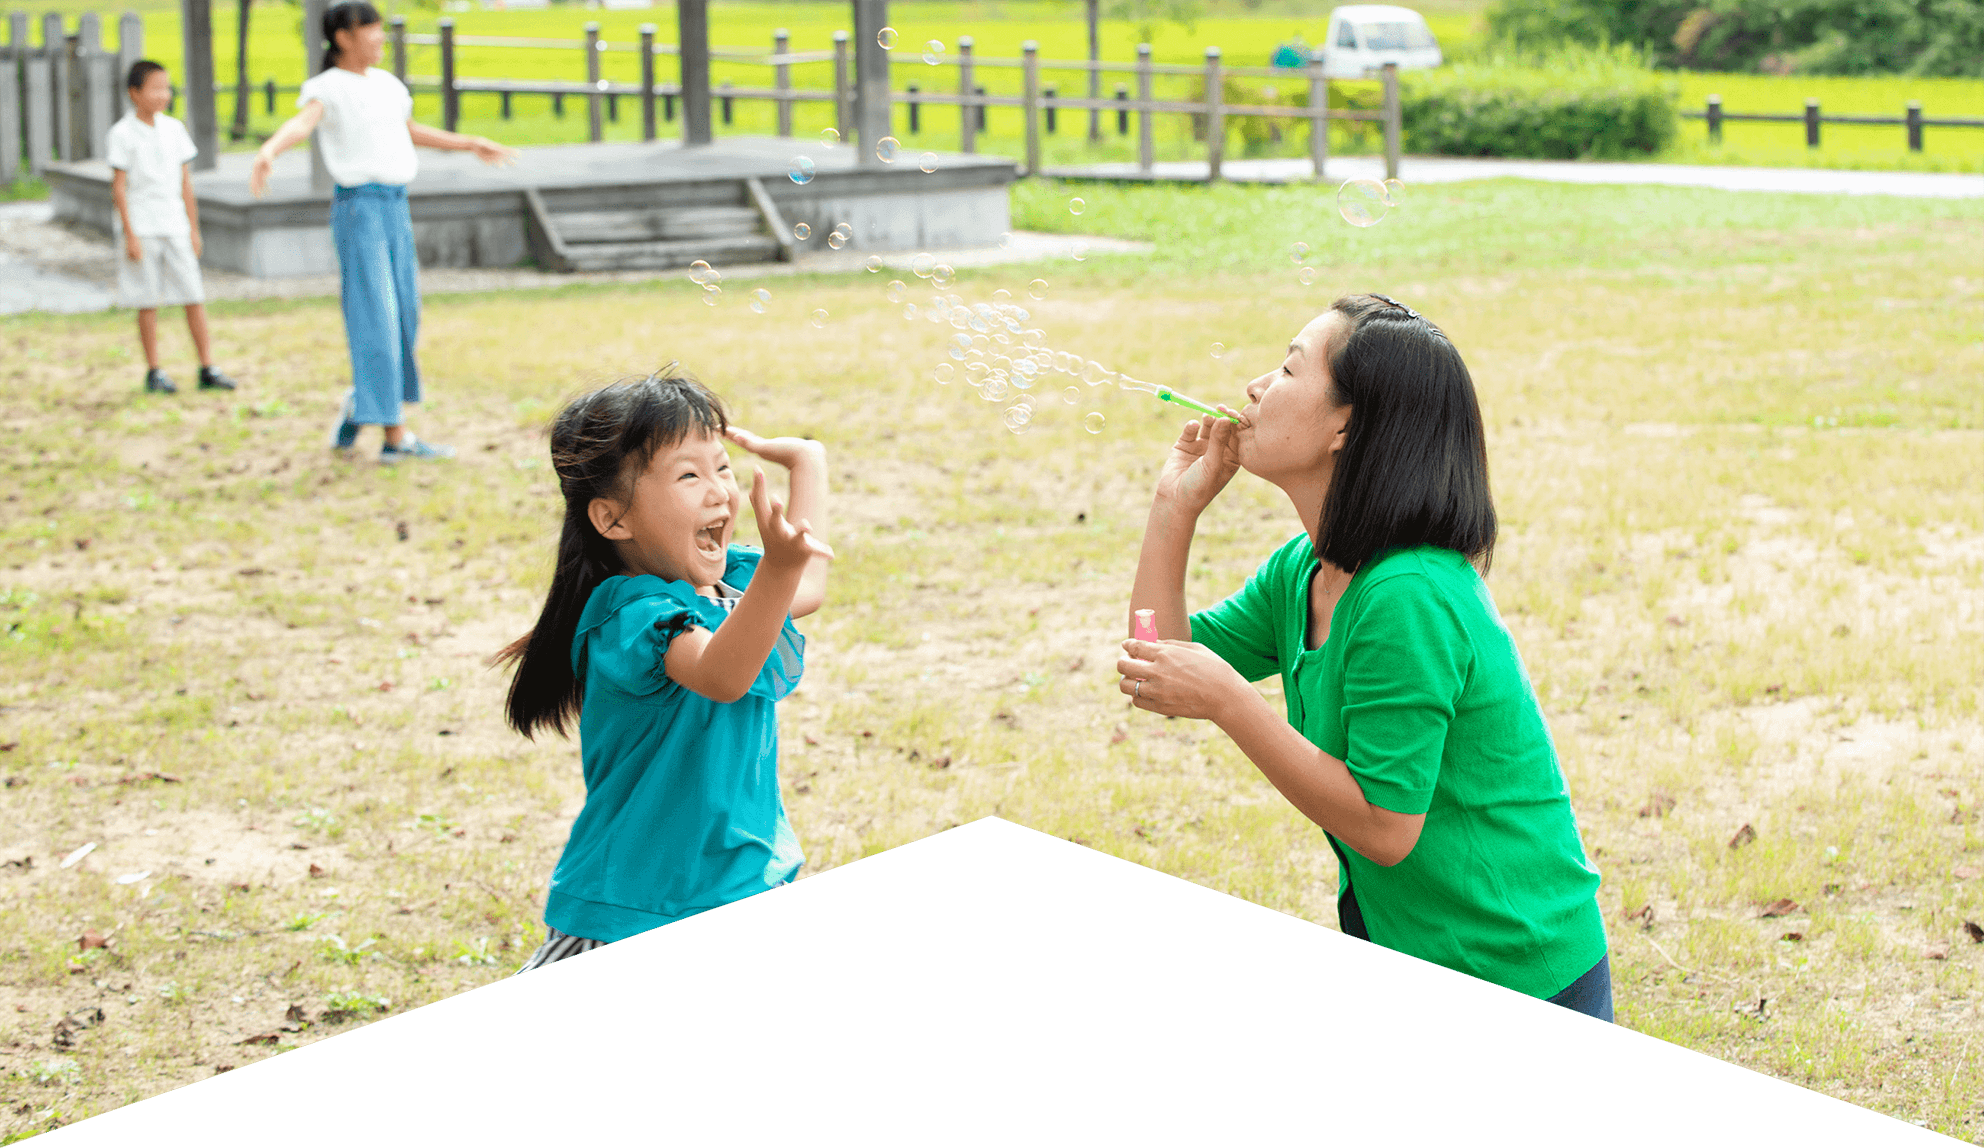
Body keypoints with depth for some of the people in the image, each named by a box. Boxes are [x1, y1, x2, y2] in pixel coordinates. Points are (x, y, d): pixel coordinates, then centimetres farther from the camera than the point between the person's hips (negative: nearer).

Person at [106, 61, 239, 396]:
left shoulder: (174, 129, 9)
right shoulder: (122, 135, -5)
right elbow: (119, 188, -6)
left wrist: (194, 229, 11)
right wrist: (130, 235, -10)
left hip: (175, 227, 4)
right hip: (142, 228, -4)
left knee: (194, 296, -1)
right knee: (148, 302, 1)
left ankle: (207, 369, 3)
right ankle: (154, 372, 10)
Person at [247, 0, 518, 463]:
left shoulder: (386, 83, 15)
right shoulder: (328, 87, -8)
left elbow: (411, 131, 32)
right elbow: (302, 122, -28)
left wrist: (470, 144, 41)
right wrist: (268, 151, -48)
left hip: (397, 208, 8)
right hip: (359, 207, -8)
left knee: (403, 317, 9)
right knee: (375, 319, -7)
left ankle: (361, 404, 25)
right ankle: (394, 434, -6)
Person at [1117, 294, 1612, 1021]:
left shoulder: (1408, 598, -25)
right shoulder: (1301, 572, 3)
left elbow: (1383, 828, -23)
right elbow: (1163, 672, 8)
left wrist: (1227, 702, -26)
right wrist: (1177, 504, 2)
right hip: (1398, 944, 8)